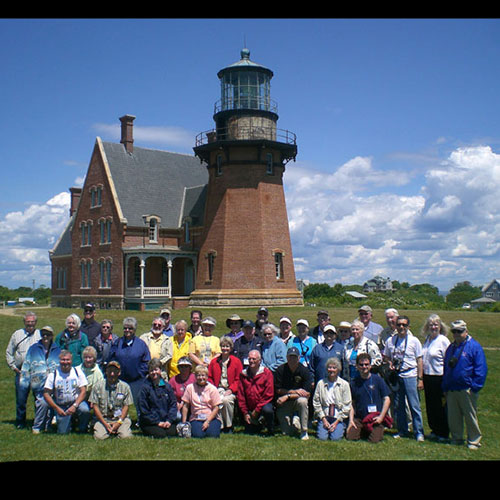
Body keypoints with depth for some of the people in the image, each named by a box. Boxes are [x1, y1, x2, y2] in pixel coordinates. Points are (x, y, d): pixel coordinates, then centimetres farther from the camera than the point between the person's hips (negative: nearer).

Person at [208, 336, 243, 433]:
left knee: (226, 400, -34)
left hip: (230, 391, -2)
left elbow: (239, 379, 3)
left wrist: (231, 390, -10)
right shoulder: (214, 361, 14)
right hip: (218, 390, 2)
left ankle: (229, 426, -11)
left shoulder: (236, 361, 6)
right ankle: (220, 426, -13)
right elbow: (209, 377, 14)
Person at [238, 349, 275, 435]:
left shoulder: (267, 373, -7)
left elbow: (268, 395, -11)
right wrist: (245, 413, -2)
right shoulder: (243, 374, 3)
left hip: (264, 404, -4)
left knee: (267, 410, -36)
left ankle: (271, 431, -8)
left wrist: (257, 410, -14)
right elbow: (240, 395, 6)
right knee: (249, 432, -2)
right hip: (250, 408, 4)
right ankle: (259, 425, 32)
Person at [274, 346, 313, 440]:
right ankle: (293, 418, 24)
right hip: (283, 404, 0)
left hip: (297, 400, 0)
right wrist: (294, 391, -17)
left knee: (302, 401, -36)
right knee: (286, 433, -10)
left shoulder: (304, 371, -11)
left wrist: (288, 396, -21)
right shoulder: (280, 370, -8)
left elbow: (307, 394, -15)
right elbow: (278, 390, -6)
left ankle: (304, 431, -18)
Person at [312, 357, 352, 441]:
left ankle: (340, 428, 13)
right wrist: (323, 419, -6)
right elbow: (316, 403, 2)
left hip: (339, 418, -1)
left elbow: (347, 406, -1)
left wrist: (337, 421, -8)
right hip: (324, 416, 1)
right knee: (322, 438, -18)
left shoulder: (344, 384, -1)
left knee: (335, 438, -19)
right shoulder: (321, 383, 0)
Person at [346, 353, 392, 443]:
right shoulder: (354, 383, 4)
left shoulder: (377, 379, -3)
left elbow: (387, 399, -2)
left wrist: (381, 417, -10)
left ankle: (378, 431, 14)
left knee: (374, 440, -20)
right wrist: (351, 420, -3)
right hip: (359, 418, 3)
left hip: (376, 418, -2)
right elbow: (352, 404, 8)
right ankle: (364, 432, 17)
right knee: (350, 437, -14)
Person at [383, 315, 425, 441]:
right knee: (398, 405, 9)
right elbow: (386, 356, 19)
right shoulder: (390, 340, 6)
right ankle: (402, 430, 22)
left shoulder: (414, 341, -2)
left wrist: (420, 379, -5)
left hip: (410, 376, -3)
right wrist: (390, 363, -4)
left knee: (414, 405, -3)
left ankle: (419, 432, 7)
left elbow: (419, 360, -1)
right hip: (396, 376, 3)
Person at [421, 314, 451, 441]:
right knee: (430, 405, 13)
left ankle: (444, 433, 15)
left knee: (441, 406, 2)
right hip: (427, 377, 7)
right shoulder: (427, 339, 10)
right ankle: (435, 430, 27)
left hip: (439, 377, -6)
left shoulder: (443, 340, -9)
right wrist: (421, 377, 13)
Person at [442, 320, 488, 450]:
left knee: (470, 417, 5)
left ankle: (473, 441, 17)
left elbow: (481, 369, -9)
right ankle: (456, 439, 23)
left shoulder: (474, 346, -6)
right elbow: (446, 368, 19)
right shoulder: (451, 347, 14)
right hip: (451, 390, 6)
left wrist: (475, 387, -13)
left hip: (466, 390, -6)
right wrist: (445, 387, 13)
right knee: (453, 417, 10)